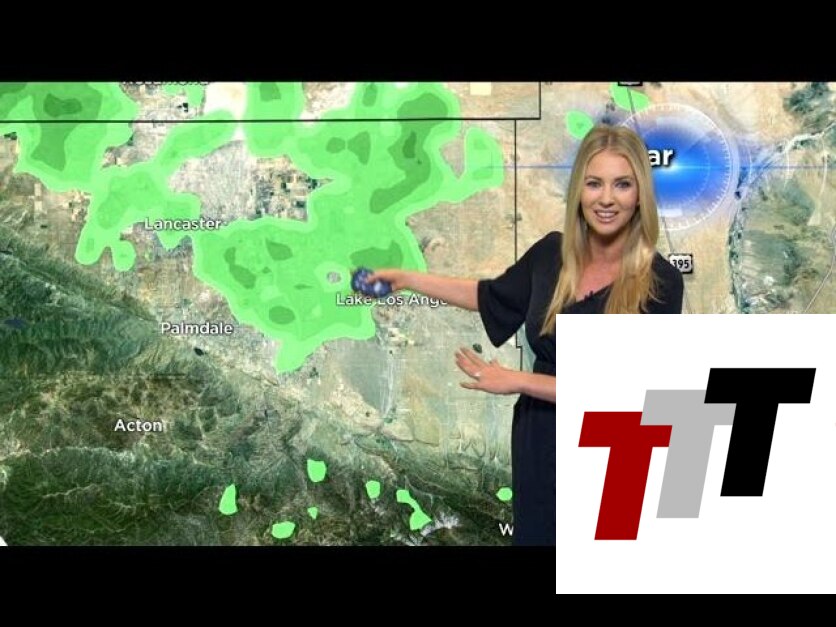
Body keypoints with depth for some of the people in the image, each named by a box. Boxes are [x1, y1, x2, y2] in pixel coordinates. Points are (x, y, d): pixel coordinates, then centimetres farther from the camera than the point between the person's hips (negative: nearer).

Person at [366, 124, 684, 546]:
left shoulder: (661, 282, -19)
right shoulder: (552, 252, -4)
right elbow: (490, 296, 15)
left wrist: (517, 382, -20)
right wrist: (405, 279, 16)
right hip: (537, 446, 5)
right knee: (533, 535, 19)